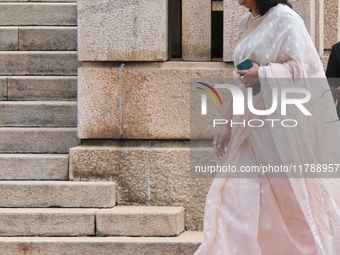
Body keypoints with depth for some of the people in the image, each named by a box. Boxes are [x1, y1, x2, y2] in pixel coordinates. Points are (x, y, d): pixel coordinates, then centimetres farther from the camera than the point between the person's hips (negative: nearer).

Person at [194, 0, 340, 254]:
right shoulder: (247, 23, 13)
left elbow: (305, 68, -16)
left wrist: (263, 74, -22)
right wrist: (229, 125, 16)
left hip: (279, 126, -8)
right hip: (251, 127, 8)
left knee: (289, 201, 1)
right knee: (240, 198, 5)